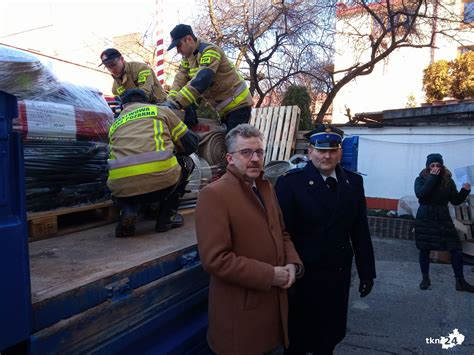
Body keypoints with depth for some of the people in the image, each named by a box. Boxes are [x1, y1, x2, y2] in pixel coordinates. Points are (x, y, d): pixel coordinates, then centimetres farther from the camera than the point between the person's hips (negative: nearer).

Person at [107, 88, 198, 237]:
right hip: (162, 181, -3)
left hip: (123, 189, 4)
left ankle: (128, 209, 6)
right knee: (186, 162, 29)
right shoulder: (160, 110, 19)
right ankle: (166, 217, 18)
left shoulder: (115, 124, 27)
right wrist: (171, 152, 42)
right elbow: (191, 143, 21)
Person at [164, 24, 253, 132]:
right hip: (221, 108, 9)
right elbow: (180, 80, -3)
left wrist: (177, 103, -39)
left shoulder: (209, 51, -21)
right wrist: (170, 100, -21)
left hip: (237, 104, -9)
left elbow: (201, 81, -33)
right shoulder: (187, 57, 7)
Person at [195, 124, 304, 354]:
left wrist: (292, 264, -3)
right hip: (241, 312, -7)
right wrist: (269, 275, -20)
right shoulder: (213, 194, -19)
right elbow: (215, 259, -25)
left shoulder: (266, 187, 8)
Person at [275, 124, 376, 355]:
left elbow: (360, 231, 4)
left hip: (339, 274, 4)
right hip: (304, 275, -4)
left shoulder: (353, 182, 1)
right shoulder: (290, 183, -14)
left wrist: (367, 271, 6)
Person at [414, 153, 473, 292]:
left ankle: (460, 281, 11)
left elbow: (455, 201, 6)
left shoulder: (448, 181, 4)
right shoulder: (421, 179, -3)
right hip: (425, 219, -2)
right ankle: (425, 278, 22)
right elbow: (420, 194, -22)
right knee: (425, 249, 5)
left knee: (456, 248, -2)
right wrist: (432, 178, -20)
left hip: (443, 218, 2)